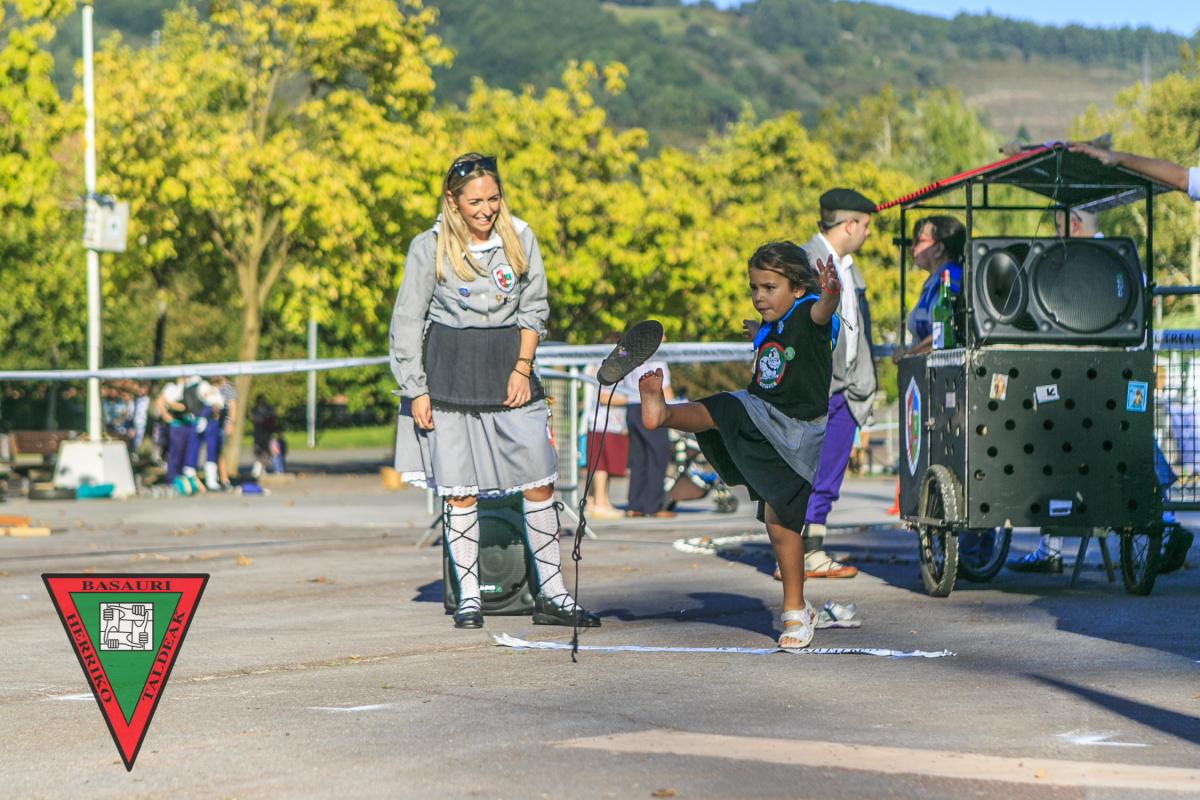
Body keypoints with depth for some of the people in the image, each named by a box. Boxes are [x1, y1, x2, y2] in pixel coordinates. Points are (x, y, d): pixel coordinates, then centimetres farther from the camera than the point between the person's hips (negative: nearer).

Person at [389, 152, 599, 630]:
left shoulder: (519, 237, 1)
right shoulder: (429, 248, -5)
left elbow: (534, 308, 10)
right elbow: (407, 323, 1)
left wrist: (522, 368, -1)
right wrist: (416, 391, -3)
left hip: (509, 365, 2)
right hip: (450, 372, -2)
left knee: (540, 483, -2)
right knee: (460, 490, 1)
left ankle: (551, 596, 6)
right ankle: (468, 599, 11)